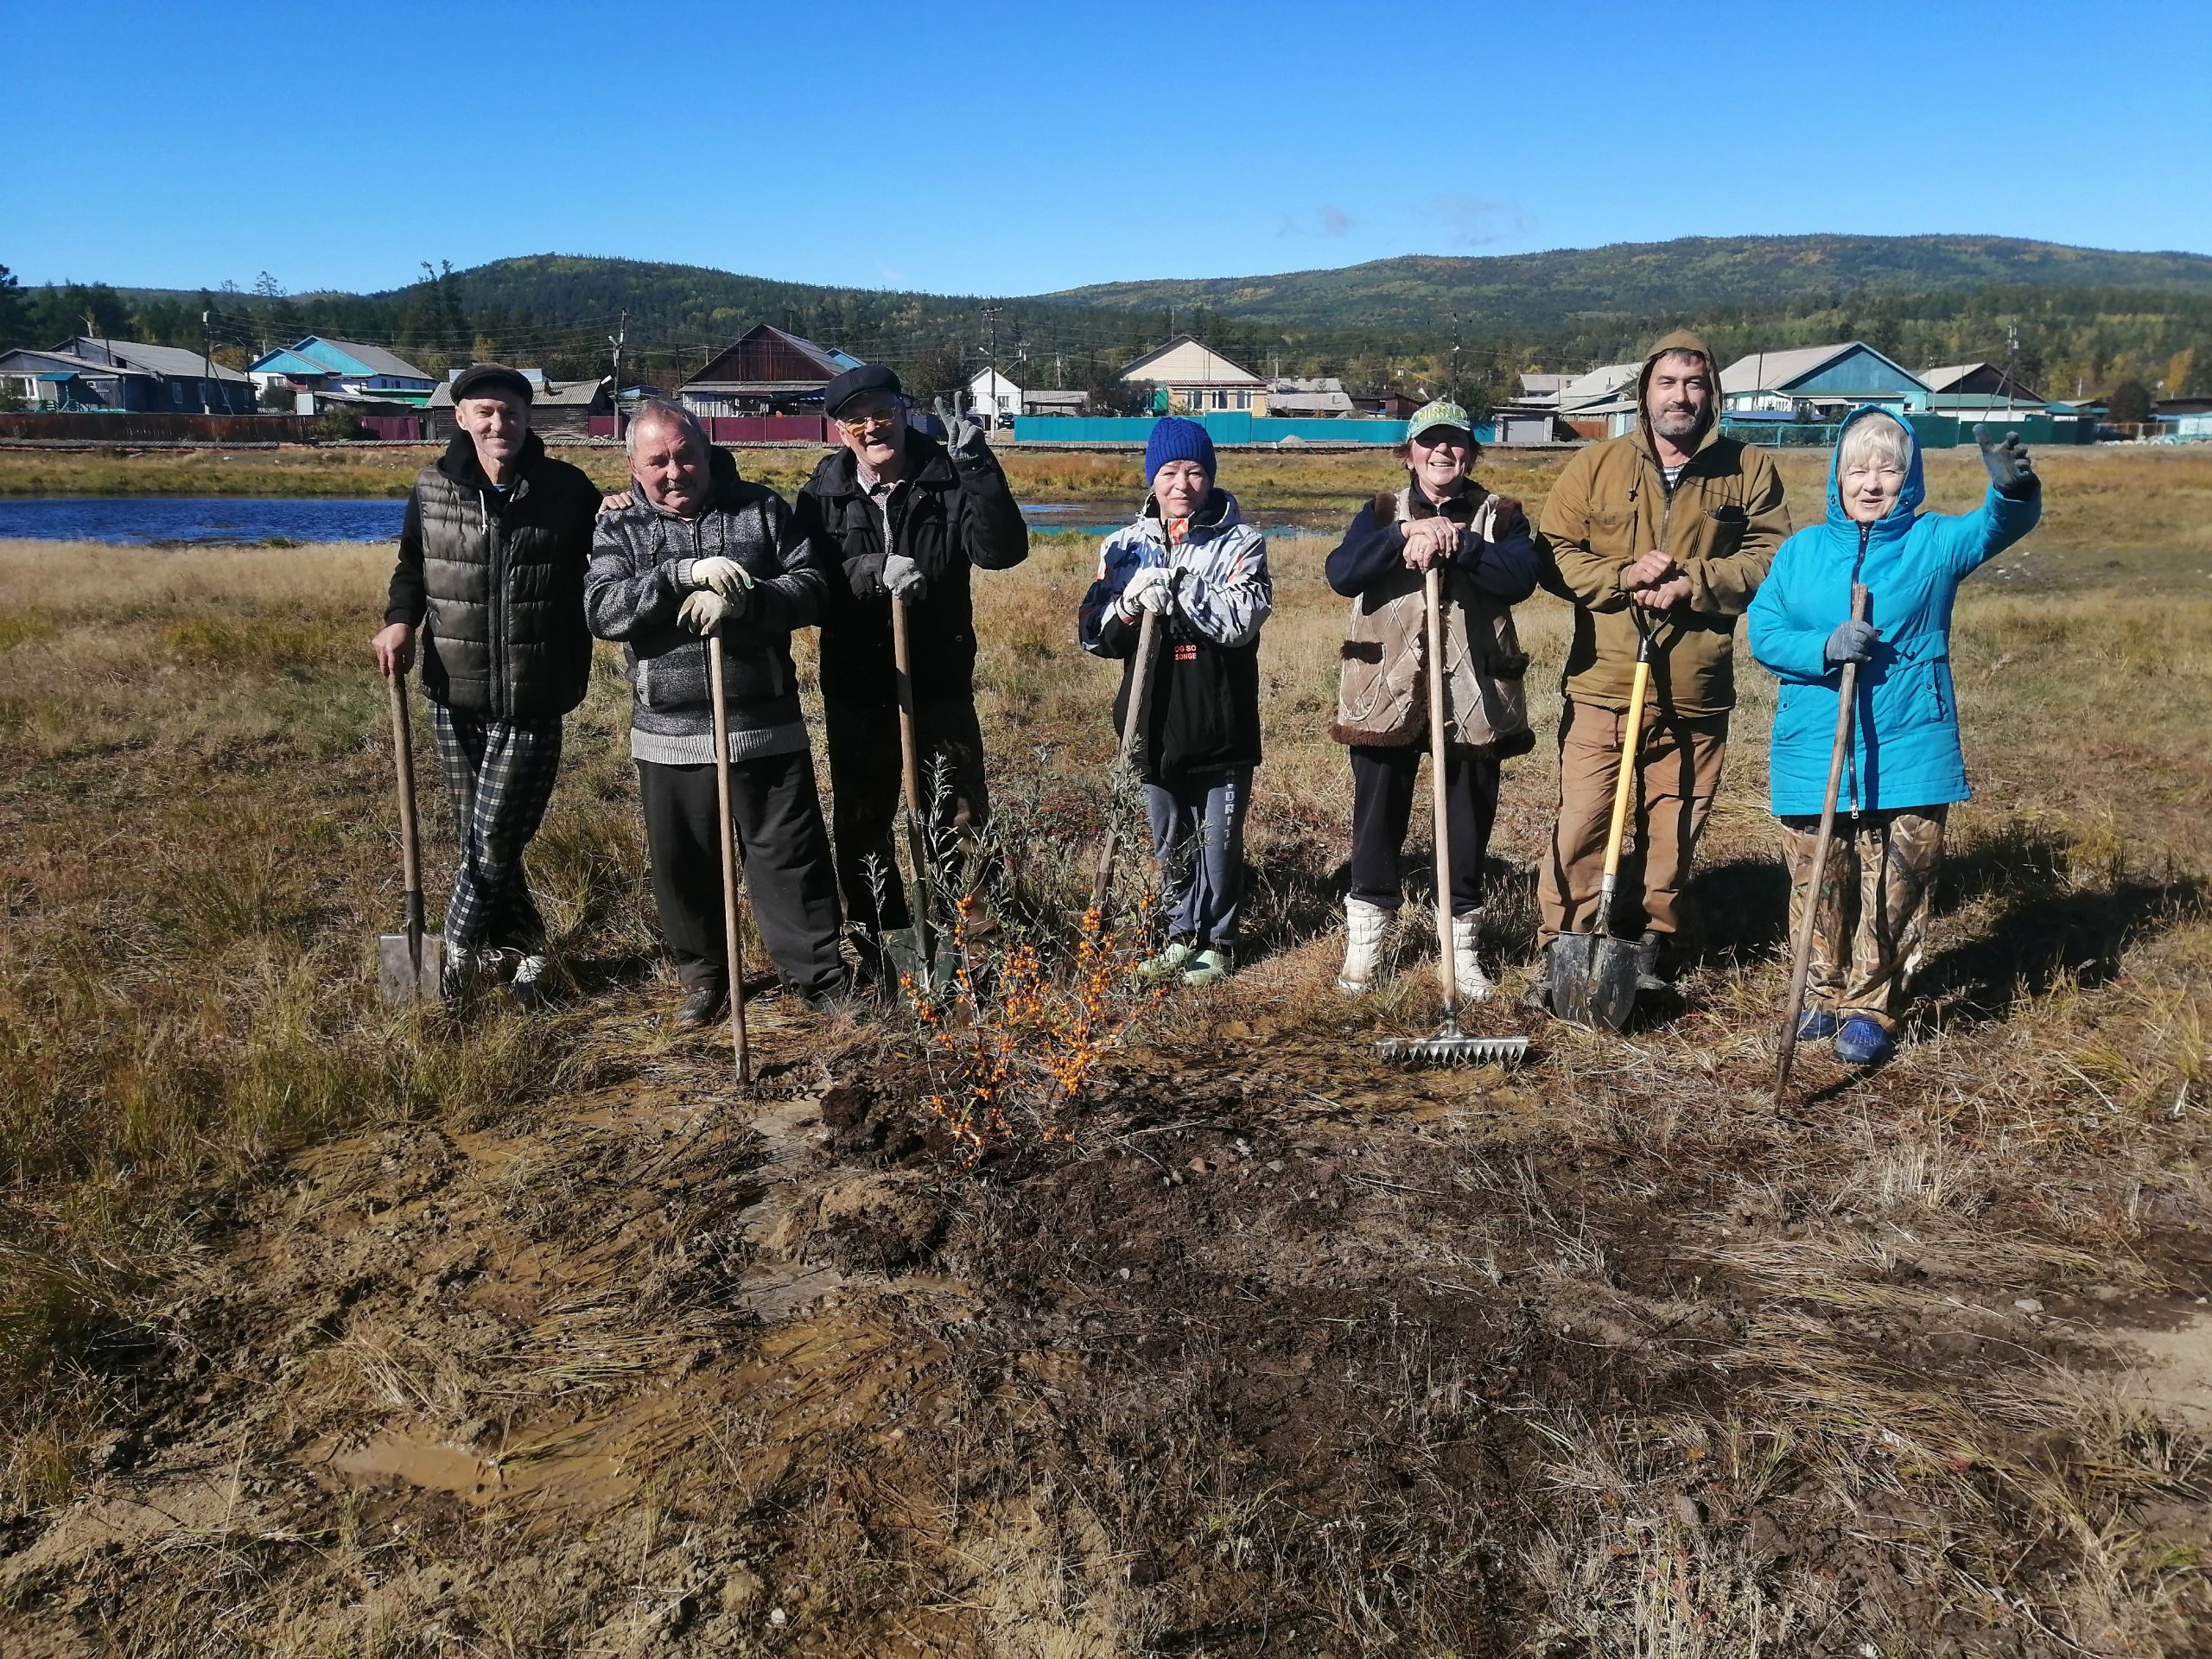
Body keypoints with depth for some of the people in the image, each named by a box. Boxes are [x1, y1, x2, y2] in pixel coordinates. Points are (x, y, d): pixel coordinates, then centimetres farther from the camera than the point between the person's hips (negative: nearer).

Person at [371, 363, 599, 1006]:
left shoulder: (566, 489, -5)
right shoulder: (432, 489, 1)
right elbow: (412, 564, 15)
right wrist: (400, 619, -3)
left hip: (533, 704, -3)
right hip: (455, 698, 3)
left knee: (494, 840, -2)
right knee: (477, 838, 11)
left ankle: (460, 947, 23)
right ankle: (522, 950, 30)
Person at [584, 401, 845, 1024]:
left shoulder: (761, 509, 4)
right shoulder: (619, 529, 4)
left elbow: (812, 587, -3)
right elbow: (602, 610, -11)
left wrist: (740, 600, -21)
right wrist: (683, 574, -24)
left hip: (767, 724, -1)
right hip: (670, 733, 1)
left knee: (791, 854, 4)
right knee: (683, 863, 10)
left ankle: (819, 977, 16)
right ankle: (703, 975, 29)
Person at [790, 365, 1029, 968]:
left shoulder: (946, 481, -5)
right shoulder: (823, 495, -1)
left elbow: (1003, 550, -20)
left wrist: (978, 467, -27)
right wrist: (873, 573, -29)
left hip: (940, 684, -2)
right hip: (855, 690, 2)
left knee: (959, 818, 4)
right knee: (859, 824, 13)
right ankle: (876, 950, 29)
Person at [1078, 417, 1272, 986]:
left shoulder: (1239, 542, -4)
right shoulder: (1125, 546, 5)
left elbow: (1241, 623, -18)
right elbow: (1093, 634, 1)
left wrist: (1175, 586, -25)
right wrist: (1131, 605, -19)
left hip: (1221, 723, -3)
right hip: (1156, 722, 4)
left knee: (1219, 839, 6)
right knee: (1169, 839, 15)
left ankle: (1216, 942, 22)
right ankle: (1182, 935, 31)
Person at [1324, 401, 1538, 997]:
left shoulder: (1501, 516, 6)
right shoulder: (1383, 512, 8)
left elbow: (1519, 578, -14)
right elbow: (1341, 573, -11)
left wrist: (1454, 542, -22)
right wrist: (1405, 534, -21)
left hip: (1473, 695, 0)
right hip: (1386, 691, 0)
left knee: (1469, 822, 8)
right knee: (1378, 818, 6)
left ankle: (1462, 942, 23)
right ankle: (1364, 941, 19)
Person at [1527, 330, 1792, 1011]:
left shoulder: (1749, 470, 6)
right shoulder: (1595, 466, 5)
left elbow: (1770, 558, -1)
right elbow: (1553, 554, 2)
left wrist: (1688, 583, -14)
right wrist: (1624, 576, -14)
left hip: (1697, 697, 1)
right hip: (1603, 688, -1)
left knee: (1672, 833, 9)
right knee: (1581, 826, -4)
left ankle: (1650, 949, 25)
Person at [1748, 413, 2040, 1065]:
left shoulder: (1935, 543, 2)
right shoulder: (1801, 550, 5)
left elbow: (2000, 524, -15)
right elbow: (1762, 633, 1)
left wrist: (2013, 489, -37)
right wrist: (1823, 649, -17)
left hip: (1907, 755, -1)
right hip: (1812, 755, 1)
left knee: (1895, 891, 3)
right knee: (1819, 888, 10)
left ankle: (1870, 1007, 19)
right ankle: (1823, 995, 29)